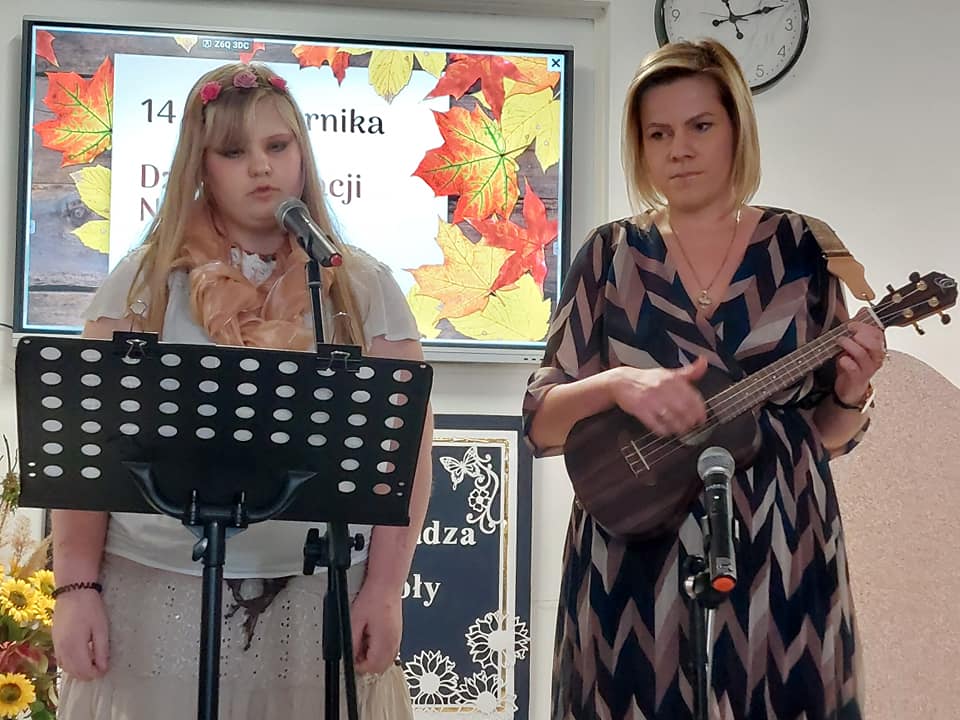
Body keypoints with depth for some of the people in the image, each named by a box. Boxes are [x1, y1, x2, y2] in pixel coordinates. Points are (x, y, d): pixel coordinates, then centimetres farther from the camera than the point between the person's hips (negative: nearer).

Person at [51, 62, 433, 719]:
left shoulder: (364, 288, 4)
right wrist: (77, 587, -4)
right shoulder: (144, 281, 3)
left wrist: (384, 588, -4)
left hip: (319, 594, 0)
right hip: (157, 591, 0)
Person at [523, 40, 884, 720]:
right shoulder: (612, 253, 1)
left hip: (781, 557, 1)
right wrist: (616, 385, -19)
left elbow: (827, 432, 8)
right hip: (636, 568, 0)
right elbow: (541, 422, -1)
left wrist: (850, 395, -13)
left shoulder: (802, 248, 3)